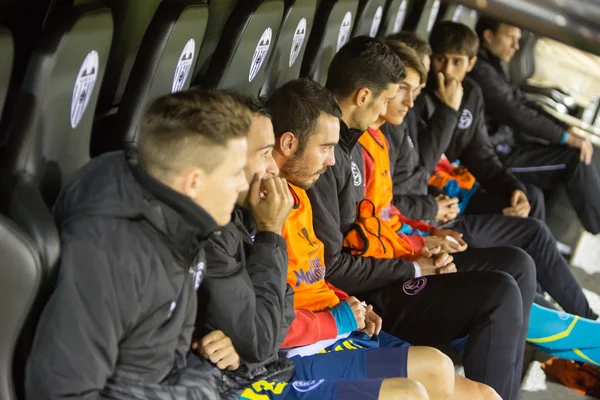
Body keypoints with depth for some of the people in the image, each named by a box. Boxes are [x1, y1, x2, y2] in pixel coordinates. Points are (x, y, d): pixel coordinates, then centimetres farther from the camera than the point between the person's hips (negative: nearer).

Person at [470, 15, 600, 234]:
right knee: (576, 160, -15)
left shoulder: (493, 67, 14)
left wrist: (567, 129, -1)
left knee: (577, 153, 4)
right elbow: (515, 114, -21)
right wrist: (566, 137, -16)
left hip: (504, 146, 10)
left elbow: (523, 104, 11)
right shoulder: (480, 70, -18)